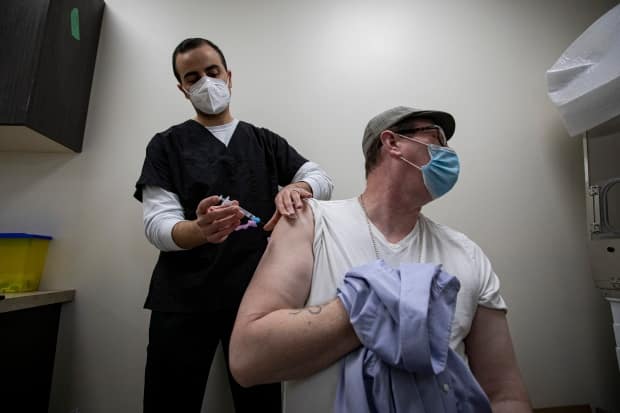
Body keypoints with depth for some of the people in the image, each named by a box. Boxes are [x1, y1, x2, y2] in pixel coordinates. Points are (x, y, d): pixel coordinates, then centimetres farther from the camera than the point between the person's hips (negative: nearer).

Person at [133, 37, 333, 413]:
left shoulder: (266, 141, 10)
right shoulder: (167, 145, 5)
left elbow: (323, 179, -1)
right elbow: (157, 223, -8)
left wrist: (296, 188, -26)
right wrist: (199, 230, -32)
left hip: (256, 294, 2)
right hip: (184, 298, -1)